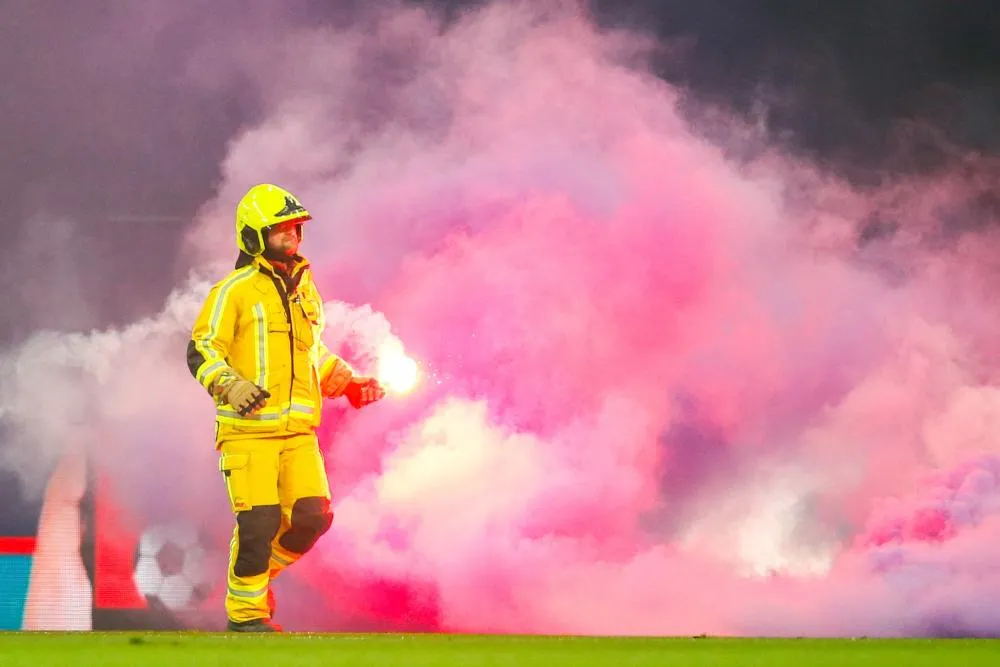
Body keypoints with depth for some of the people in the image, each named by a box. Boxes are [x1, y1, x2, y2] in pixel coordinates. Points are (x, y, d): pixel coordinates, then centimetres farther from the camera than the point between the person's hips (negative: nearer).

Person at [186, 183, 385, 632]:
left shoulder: (305, 289, 18)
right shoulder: (234, 291, -4)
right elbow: (201, 350, -8)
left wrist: (349, 384, 22)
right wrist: (229, 385, -25)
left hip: (299, 431, 6)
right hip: (249, 429, -6)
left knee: (313, 516, -5)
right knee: (258, 523, -11)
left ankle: (261, 570, 21)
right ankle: (245, 612, 6)